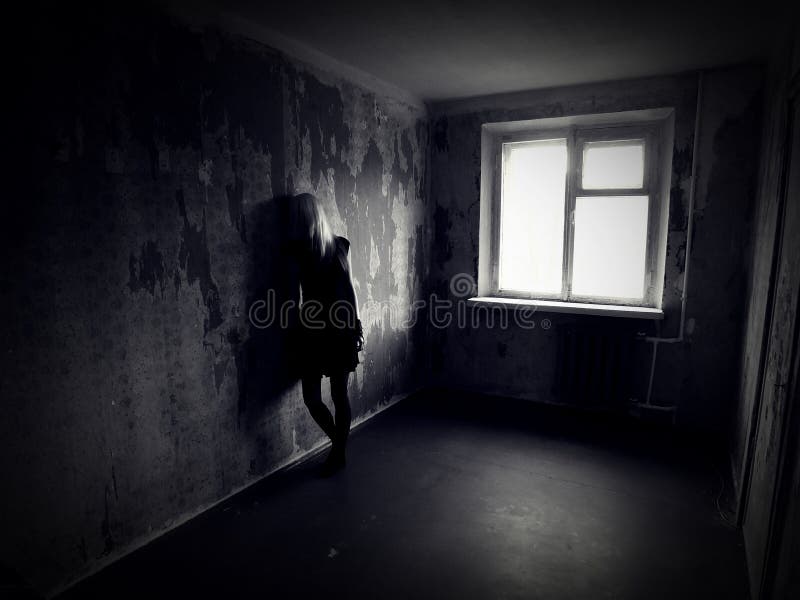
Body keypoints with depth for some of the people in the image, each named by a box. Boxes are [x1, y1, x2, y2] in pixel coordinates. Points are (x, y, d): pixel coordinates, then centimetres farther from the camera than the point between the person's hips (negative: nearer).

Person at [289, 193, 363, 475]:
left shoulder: (339, 245, -3)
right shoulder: (297, 249, -3)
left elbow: (349, 286, 2)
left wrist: (356, 324, 2)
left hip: (340, 325, -1)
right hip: (312, 327, 2)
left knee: (339, 394, 6)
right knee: (311, 398, 1)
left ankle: (339, 451, 26)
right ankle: (338, 445, 27)